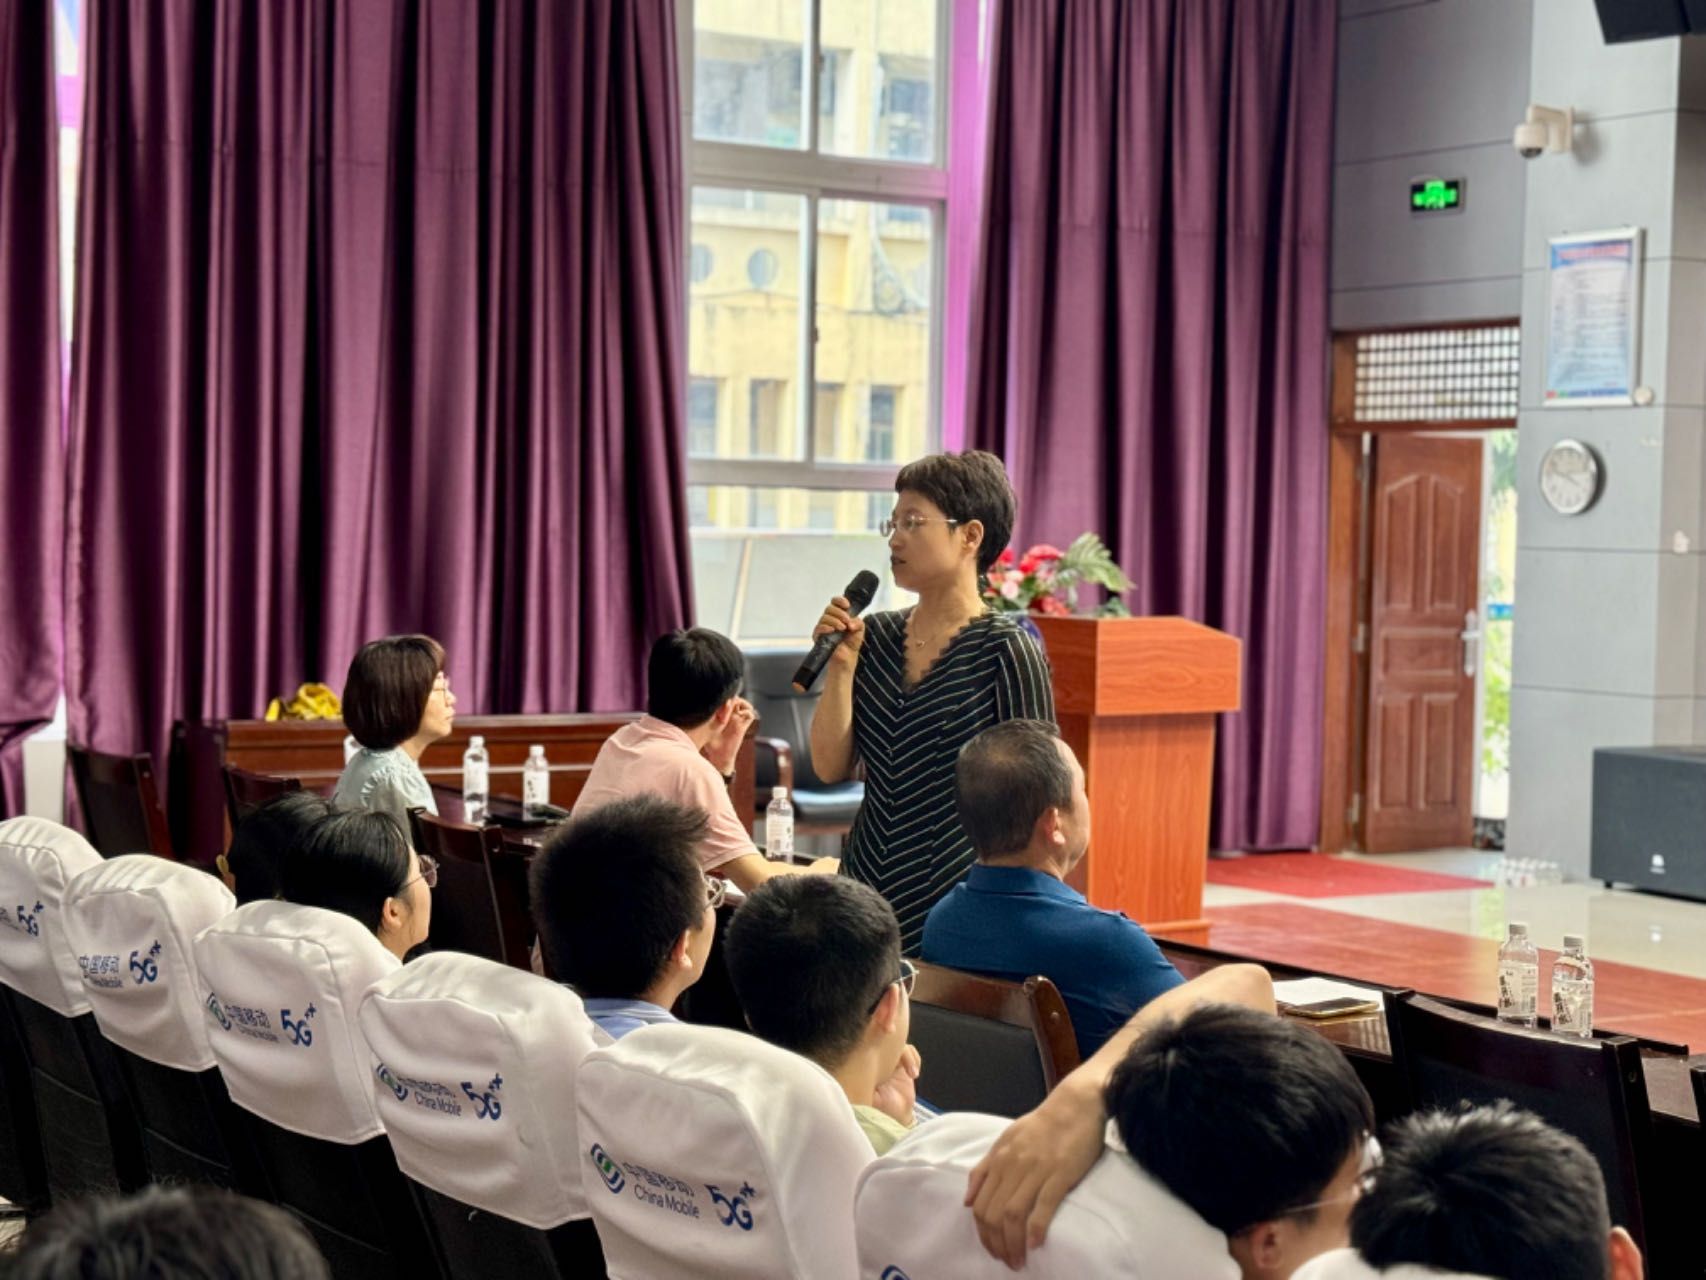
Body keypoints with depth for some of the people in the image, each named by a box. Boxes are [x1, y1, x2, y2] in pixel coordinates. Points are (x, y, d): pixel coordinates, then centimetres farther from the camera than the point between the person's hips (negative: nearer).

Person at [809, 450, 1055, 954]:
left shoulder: (1006, 649, -9)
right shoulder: (875, 636, 7)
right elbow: (831, 767, 4)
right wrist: (841, 664, -6)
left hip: (954, 903, -5)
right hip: (866, 893, 5)